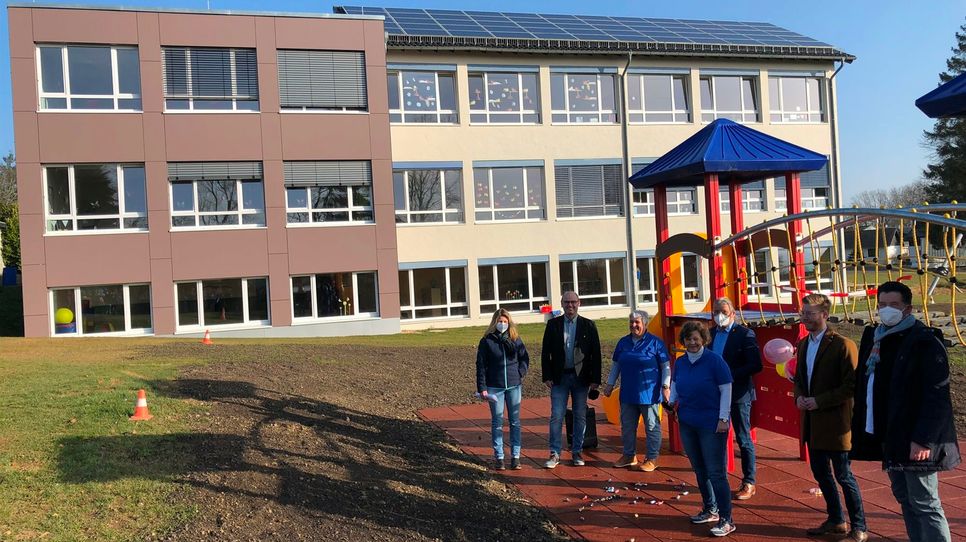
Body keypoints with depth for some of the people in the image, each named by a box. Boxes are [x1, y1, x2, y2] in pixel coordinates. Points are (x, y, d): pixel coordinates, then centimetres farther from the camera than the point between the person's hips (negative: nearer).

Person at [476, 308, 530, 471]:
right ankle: (498, 457, 12)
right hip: (494, 387, -2)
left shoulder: (515, 339, 4)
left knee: (515, 422, 5)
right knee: (497, 422, 4)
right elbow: (481, 365, -3)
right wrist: (482, 388, -8)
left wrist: (520, 374, -3)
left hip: (514, 386, 2)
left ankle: (515, 456, 12)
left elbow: (525, 358, 12)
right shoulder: (487, 341, -2)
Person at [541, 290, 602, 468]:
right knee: (556, 416, -1)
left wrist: (595, 379, -5)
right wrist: (547, 376, -4)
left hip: (581, 377, 0)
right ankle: (555, 454, 7)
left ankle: (577, 452, 19)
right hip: (559, 377, 0)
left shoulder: (589, 325, 2)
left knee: (580, 416, 7)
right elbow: (546, 352, 4)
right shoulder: (553, 324, 3)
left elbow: (596, 354, 1)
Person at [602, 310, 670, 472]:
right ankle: (629, 456, 27)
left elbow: (666, 366, -4)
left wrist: (666, 386, -11)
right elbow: (615, 365, 16)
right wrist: (610, 384, 12)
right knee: (627, 426, 12)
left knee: (652, 427, 3)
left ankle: (652, 459, 14)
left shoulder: (655, 343, -5)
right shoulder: (623, 342, 10)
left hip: (649, 393, -5)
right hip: (628, 393, 5)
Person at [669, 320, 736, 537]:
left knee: (716, 472, -5)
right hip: (687, 423, 6)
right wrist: (672, 402, -2)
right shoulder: (680, 363, 4)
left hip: (712, 425, -6)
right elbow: (675, 385, 17)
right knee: (699, 469, 16)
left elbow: (726, 390, -10)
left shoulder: (714, 360, -12)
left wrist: (723, 418, -13)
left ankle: (726, 520, 2)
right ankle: (710, 510, 31)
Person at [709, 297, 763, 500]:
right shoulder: (711, 334, 8)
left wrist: (731, 375, -22)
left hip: (738, 393, -6)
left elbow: (755, 365, -16)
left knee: (743, 439, 4)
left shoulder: (744, 334, -10)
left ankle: (749, 483, 15)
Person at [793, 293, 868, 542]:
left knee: (844, 476, 2)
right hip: (812, 421, 8)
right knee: (820, 472, 17)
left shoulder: (842, 345, -15)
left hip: (835, 421, -8)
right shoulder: (803, 344, 9)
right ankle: (836, 520, 34)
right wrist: (799, 396, -1)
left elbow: (852, 386, -18)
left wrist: (819, 401, -20)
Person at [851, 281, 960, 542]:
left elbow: (937, 396, -19)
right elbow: (865, 387, 15)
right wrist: (863, 428, 11)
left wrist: (924, 439, -23)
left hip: (915, 441, -8)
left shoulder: (924, 342, -14)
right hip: (889, 437, 8)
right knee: (905, 499, 17)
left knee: (924, 504, -1)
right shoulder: (874, 338, 10)